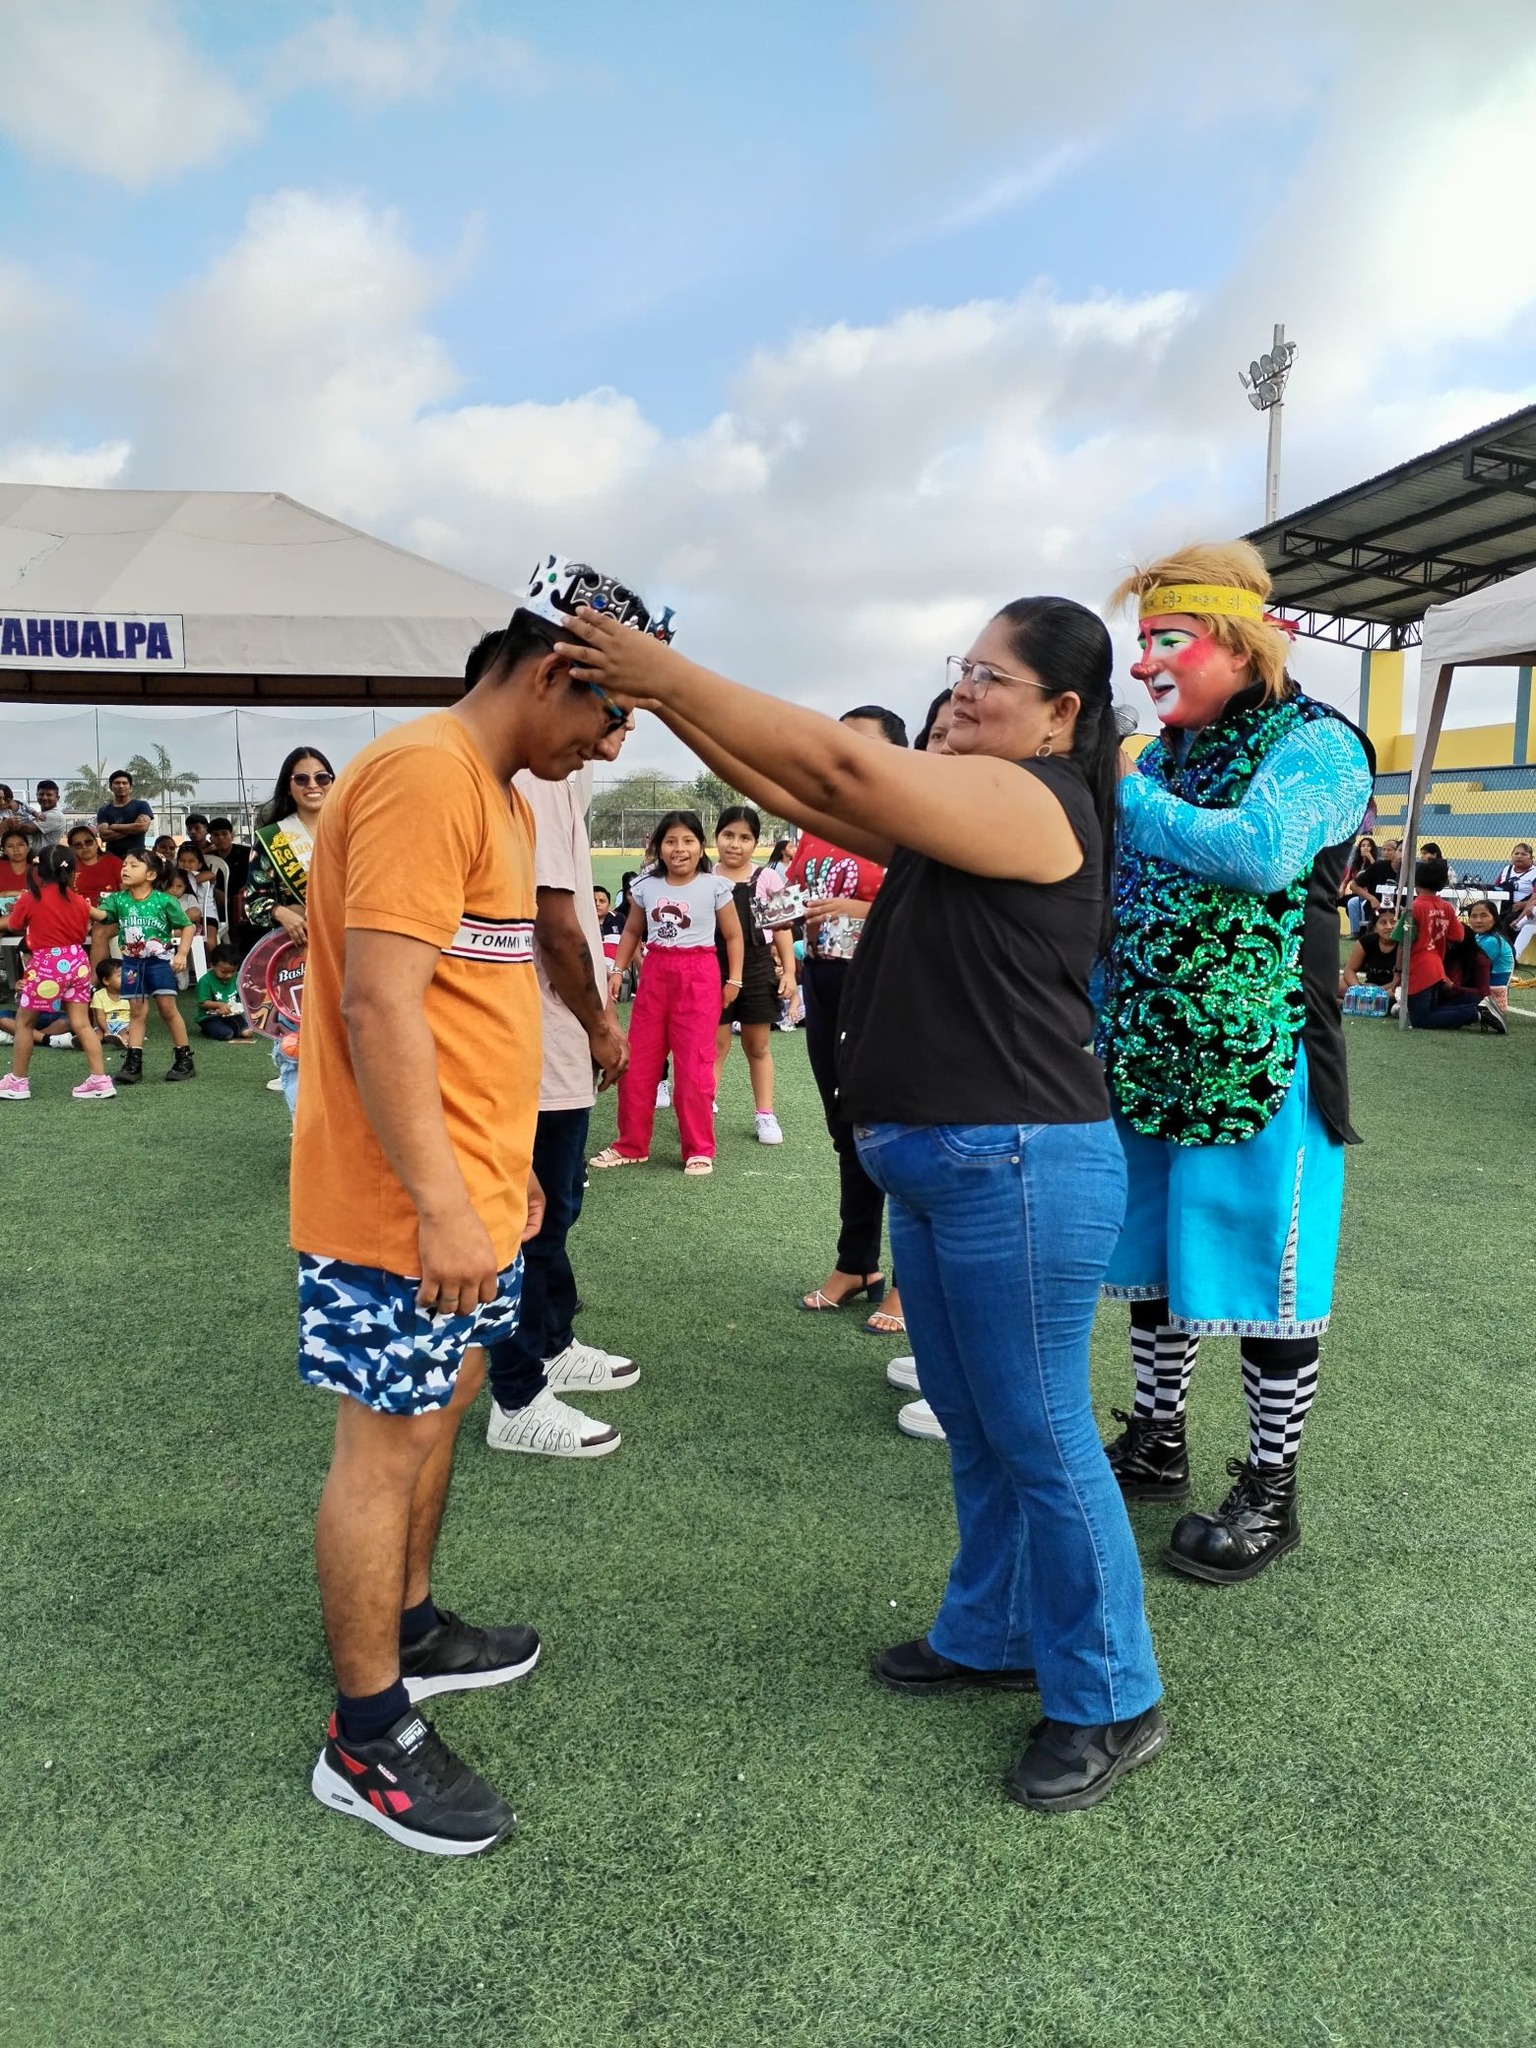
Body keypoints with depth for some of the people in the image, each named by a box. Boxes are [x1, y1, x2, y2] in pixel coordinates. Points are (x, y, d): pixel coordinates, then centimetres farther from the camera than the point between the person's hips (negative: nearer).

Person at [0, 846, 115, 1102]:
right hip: (77, 962, 4)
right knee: (81, 1023, 6)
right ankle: (100, 1080, 2)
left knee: (24, 1022, 11)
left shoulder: (29, 899, -7)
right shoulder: (79, 902, 3)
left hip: (47, 965, -4)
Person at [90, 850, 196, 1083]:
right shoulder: (118, 899, 0)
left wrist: (182, 954, -10)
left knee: (168, 1009, 0)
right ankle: (133, 1061, 10)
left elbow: (187, 926, -3)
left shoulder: (165, 901, -8)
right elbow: (100, 914, -16)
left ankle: (184, 1058, 10)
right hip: (132, 962, 4)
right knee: (137, 1011, 8)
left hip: (160, 960, -3)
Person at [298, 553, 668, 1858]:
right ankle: (367, 1740, 17)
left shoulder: (501, 792, 14)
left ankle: (409, 1630, 38)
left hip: (468, 1193, 10)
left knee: (442, 1407, 20)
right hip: (403, 1209, -10)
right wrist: (441, 1203, -24)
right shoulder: (425, 775, -18)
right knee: (387, 1444, 2)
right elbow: (379, 1005, -25)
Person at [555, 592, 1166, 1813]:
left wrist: (668, 674, -18)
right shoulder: (962, 815, 15)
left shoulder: (1033, 800, -14)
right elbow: (800, 795, 11)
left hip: (1018, 1167, -10)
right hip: (938, 1165, 10)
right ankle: (992, 1636, 38)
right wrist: (664, 697, 2)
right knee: (976, 1428, 20)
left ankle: (1113, 1704, 19)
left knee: (1041, 1437, 2)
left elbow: (844, 764, -23)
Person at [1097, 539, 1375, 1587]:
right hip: (1146, 1058, 7)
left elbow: (1262, 852, -27)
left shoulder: (1314, 744, -8)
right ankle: (1155, 1443, 32)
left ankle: (1270, 1492, 18)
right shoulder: (1163, 755, 14)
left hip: (1260, 1061, -7)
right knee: (1155, 1260, 15)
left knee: (1268, 1279, 2)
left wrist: (1124, 795, -17)